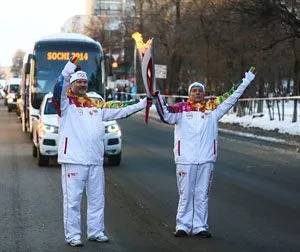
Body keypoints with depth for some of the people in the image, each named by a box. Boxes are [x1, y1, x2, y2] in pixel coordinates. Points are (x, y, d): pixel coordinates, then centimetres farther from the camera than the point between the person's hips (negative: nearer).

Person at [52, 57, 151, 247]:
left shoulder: (97, 105, 15)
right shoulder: (65, 103, -2)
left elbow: (119, 112, 19)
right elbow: (59, 89, -23)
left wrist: (142, 104, 15)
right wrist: (70, 67, -35)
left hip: (95, 160, 6)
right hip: (73, 160, -6)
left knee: (97, 199, 12)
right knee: (72, 200, -1)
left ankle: (96, 232, 23)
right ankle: (72, 235, 6)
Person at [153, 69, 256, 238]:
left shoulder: (212, 108, 10)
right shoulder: (181, 108, 4)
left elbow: (231, 99, 12)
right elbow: (166, 116, -9)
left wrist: (246, 81, 11)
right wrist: (157, 96, -20)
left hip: (206, 159, 2)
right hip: (185, 159, -2)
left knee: (202, 194, 6)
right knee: (185, 194, 5)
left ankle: (200, 227, 12)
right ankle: (183, 226, 12)